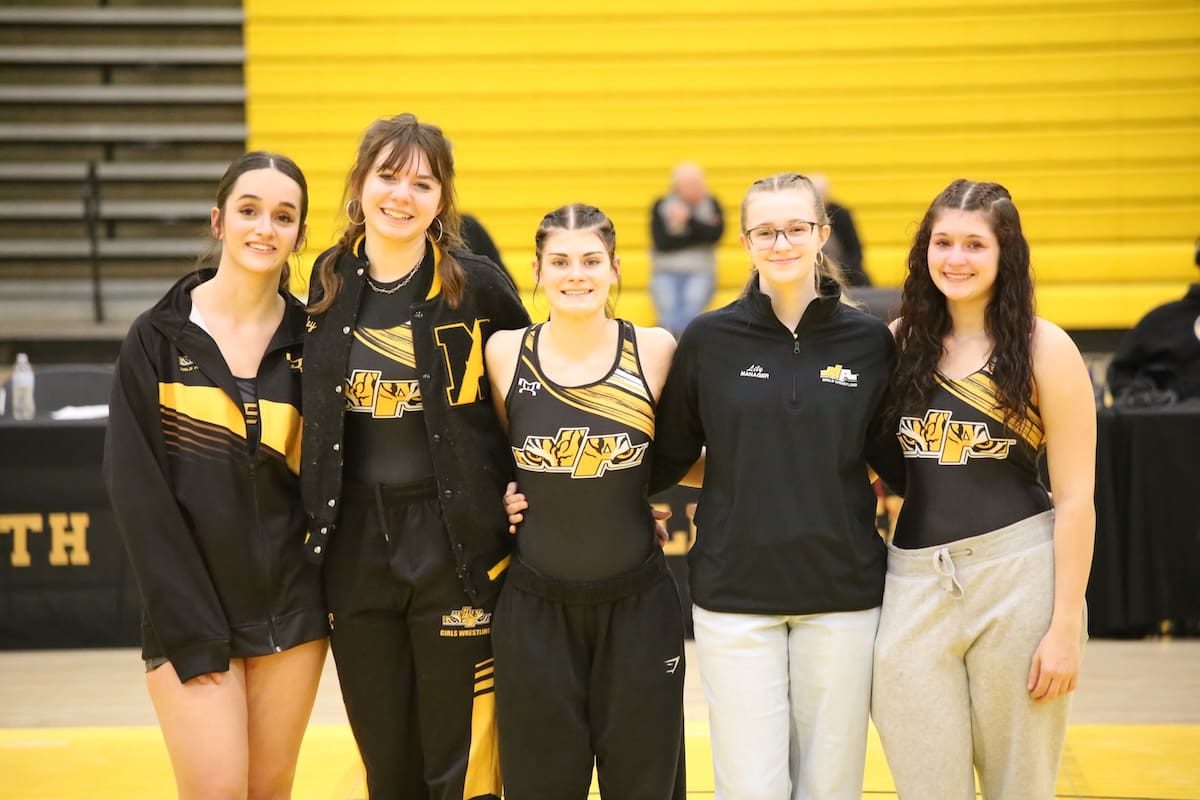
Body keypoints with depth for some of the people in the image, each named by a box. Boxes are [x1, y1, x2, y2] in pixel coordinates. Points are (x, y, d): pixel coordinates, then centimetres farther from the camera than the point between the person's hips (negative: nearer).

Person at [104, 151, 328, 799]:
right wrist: (188, 625, -12)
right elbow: (136, 485, -7)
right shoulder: (158, 338, -4)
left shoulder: (310, 340, 3)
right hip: (191, 608, -2)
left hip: (290, 608, 2)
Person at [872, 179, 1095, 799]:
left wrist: (1066, 626, -10)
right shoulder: (901, 342, 6)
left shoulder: (1044, 349, -5)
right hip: (916, 582, 3)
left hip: (1019, 576, -3)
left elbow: (1075, 496, -6)